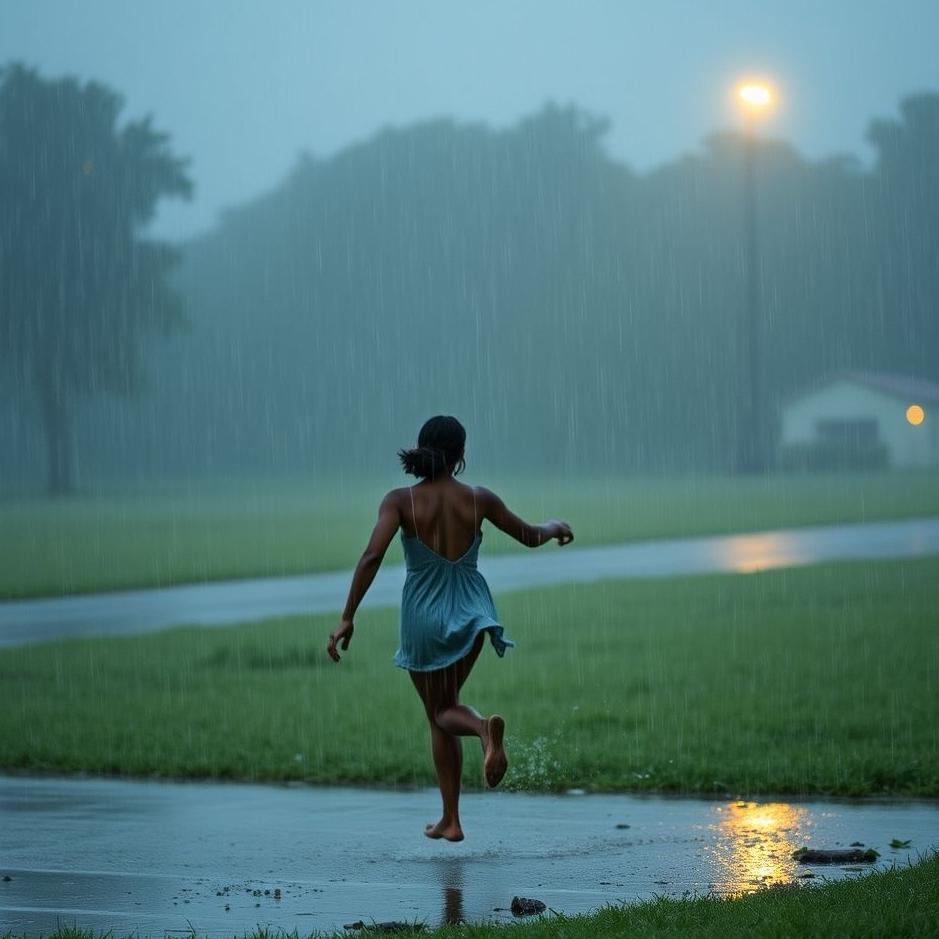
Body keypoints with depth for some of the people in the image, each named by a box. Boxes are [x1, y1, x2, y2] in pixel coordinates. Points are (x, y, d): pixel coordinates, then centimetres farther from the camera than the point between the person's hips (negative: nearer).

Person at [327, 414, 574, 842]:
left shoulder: (400, 501, -9)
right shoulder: (479, 499, -3)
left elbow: (372, 556, -20)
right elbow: (529, 536, 11)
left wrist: (348, 617, -18)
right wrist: (556, 527, 34)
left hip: (423, 616, -1)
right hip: (470, 614, 1)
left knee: (438, 718, 15)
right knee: (444, 709, 15)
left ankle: (452, 819, 5)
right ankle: (485, 727, -23)